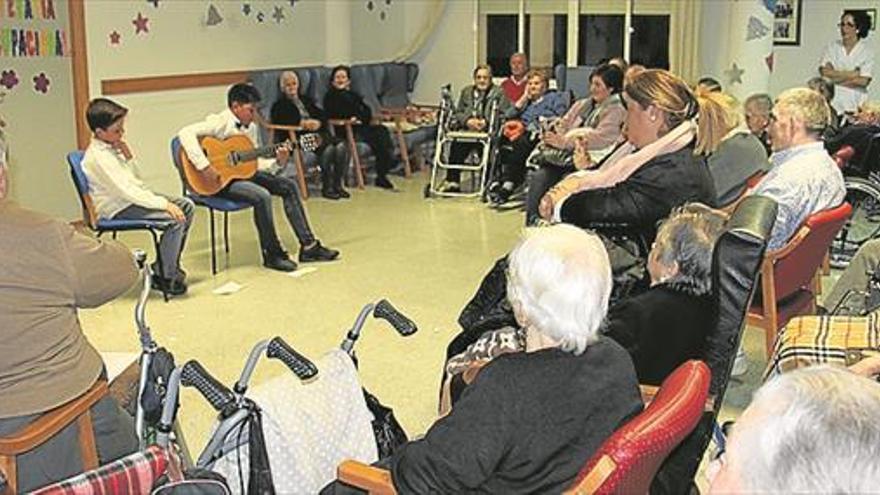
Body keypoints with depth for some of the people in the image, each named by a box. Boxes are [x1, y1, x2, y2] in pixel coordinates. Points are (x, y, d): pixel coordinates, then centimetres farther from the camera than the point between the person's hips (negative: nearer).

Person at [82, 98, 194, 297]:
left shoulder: (112, 147, 8)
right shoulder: (98, 157, -21)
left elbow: (134, 179, 17)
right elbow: (125, 191, -28)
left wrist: (129, 158, -3)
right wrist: (164, 203, -30)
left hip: (133, 196, 10)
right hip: (119, 209, -10)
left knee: (187, 206, 4)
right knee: (175, 218, -25)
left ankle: (169, 264, 12)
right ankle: (165, 277, -12)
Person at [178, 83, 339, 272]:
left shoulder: (251, 128, 8)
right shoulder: (220, 123, -17)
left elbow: (254, 162, 12)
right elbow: (185, 133, -32)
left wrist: (277, 162, -7)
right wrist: (203, 165, -38)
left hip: (243, 173, 9)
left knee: (289, 186, 1)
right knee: (262, 196, -30)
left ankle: (308, 246, 3)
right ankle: (272, 254, -13)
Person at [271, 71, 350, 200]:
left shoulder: (306, 100, 28)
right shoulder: (280, 105, 13)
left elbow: (322, 115, 15)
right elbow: (279, 119, -10)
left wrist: (318, 123, -10)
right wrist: (302, 122, -20)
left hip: (316, 134, 5)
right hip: (298, 138, -5)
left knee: (341, 146, -24)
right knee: (328, 149, -32)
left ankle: (337, 184, -18)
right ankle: (326, 188, -23)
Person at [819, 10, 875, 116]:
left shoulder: (867, 51, 1)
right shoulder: (832, 47, 7)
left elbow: (864, 81, -8)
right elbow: (824, 72, -5)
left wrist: (835, 76, -5)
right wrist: (851, 74, -8)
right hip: (832, 102, 1)